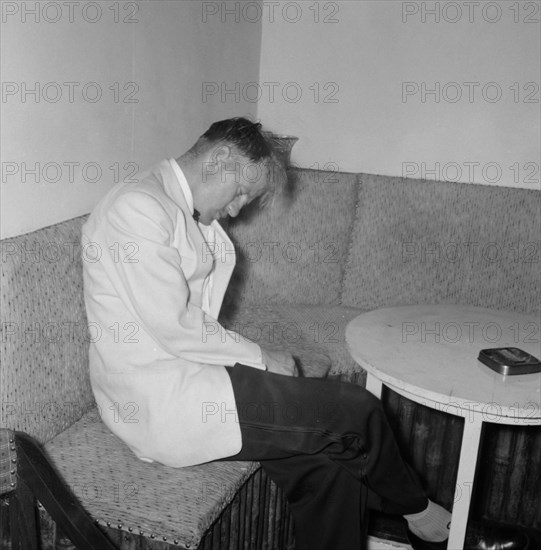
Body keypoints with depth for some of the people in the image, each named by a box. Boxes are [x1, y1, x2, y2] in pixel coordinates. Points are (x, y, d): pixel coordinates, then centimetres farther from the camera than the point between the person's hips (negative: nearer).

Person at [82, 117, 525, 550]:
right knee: (355, 410, -10)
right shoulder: (139, 208, -16)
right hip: (161, 403, -9)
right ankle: (417, 511, 17)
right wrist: (260, 358, -10)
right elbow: (173, 329, -21)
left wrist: (250, 361, -2)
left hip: (182, 374, 9)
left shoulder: (185, 212, 16)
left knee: (327, 461, -6)